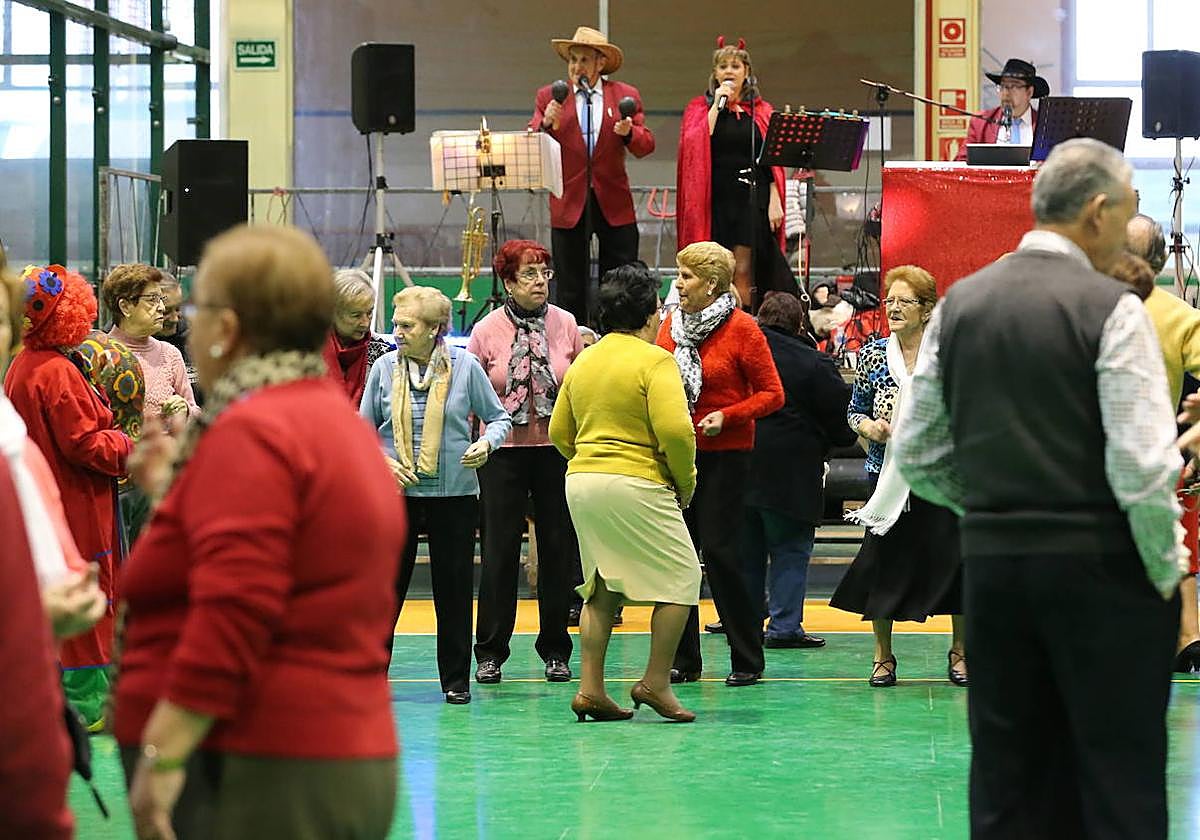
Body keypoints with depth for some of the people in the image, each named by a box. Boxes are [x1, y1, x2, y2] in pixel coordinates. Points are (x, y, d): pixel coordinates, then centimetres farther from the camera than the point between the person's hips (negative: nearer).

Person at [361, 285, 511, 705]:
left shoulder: (465, 367, -4)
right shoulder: (384, 368, -1)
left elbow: (499, 417, 6)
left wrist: (486, 443, -14)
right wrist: (381, 462, -8)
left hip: (454, 493, -1)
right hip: (397, 493, 1)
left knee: (454, 588, 6)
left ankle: (456, 680, 16)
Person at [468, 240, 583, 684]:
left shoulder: (565, 324, 2)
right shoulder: (486, 331, -3)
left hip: (557, 448, 2)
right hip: (503, 449, -2)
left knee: (558, 547, 5)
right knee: (499, 550, 0)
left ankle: (555, 649, 15)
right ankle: (490, 652, 7)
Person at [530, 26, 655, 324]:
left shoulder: (626, 96, 6)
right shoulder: (549, 97, 5)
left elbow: (646, 146, 0)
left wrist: (628, 132, -21)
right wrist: (546, 124, -20)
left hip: (614, 205, 0)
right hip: (569, 204, 0)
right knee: (570, 289, 3)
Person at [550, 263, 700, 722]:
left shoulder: (583, 361, 11)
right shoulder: (654, 361, -10)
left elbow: (559, 432, 15)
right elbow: (674, 429, -19)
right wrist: (685, 481, -5)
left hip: (580, 480, 8)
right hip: (636, 484, -8)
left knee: (602, 586, 14)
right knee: (680, 578, 3)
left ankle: (590, 688, 9)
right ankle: (656, 681, 0)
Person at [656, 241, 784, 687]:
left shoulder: (741, 328, -7)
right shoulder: (671, 325, 8)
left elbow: (772, 394, -6)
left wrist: (726, 417, -17)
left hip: (725, 454, -5)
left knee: (718, 549, -8)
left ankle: (747, 660, 3)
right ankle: (683, 660, 12)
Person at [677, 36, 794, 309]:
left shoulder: (762, 111, 11)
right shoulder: (699, 108, 10)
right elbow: (696, 145, -8)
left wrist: (775, 201, -2)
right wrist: (717, 104, -7)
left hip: (753, 197, 0)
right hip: (716, 197, 0)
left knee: (743, 271, -7)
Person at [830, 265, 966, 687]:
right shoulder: (873, 355, 4)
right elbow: (854, 411, 11)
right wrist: (869, 427, -9)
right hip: (887, 474, 2)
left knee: (951, 556, 1)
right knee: (883, 558, 2)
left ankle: (959, 651, 17)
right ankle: (883, 656, 16)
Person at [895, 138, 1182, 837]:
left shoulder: (960, 303, 7)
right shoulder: (1110, 308, -11)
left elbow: (917, 454, 10)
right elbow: (1145, 467, -17)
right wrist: (1168, 572, -4)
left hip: (991, 560, 6)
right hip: (1099, 568, -6)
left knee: (1006, 781, 11)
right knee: (1119, 782, -1)